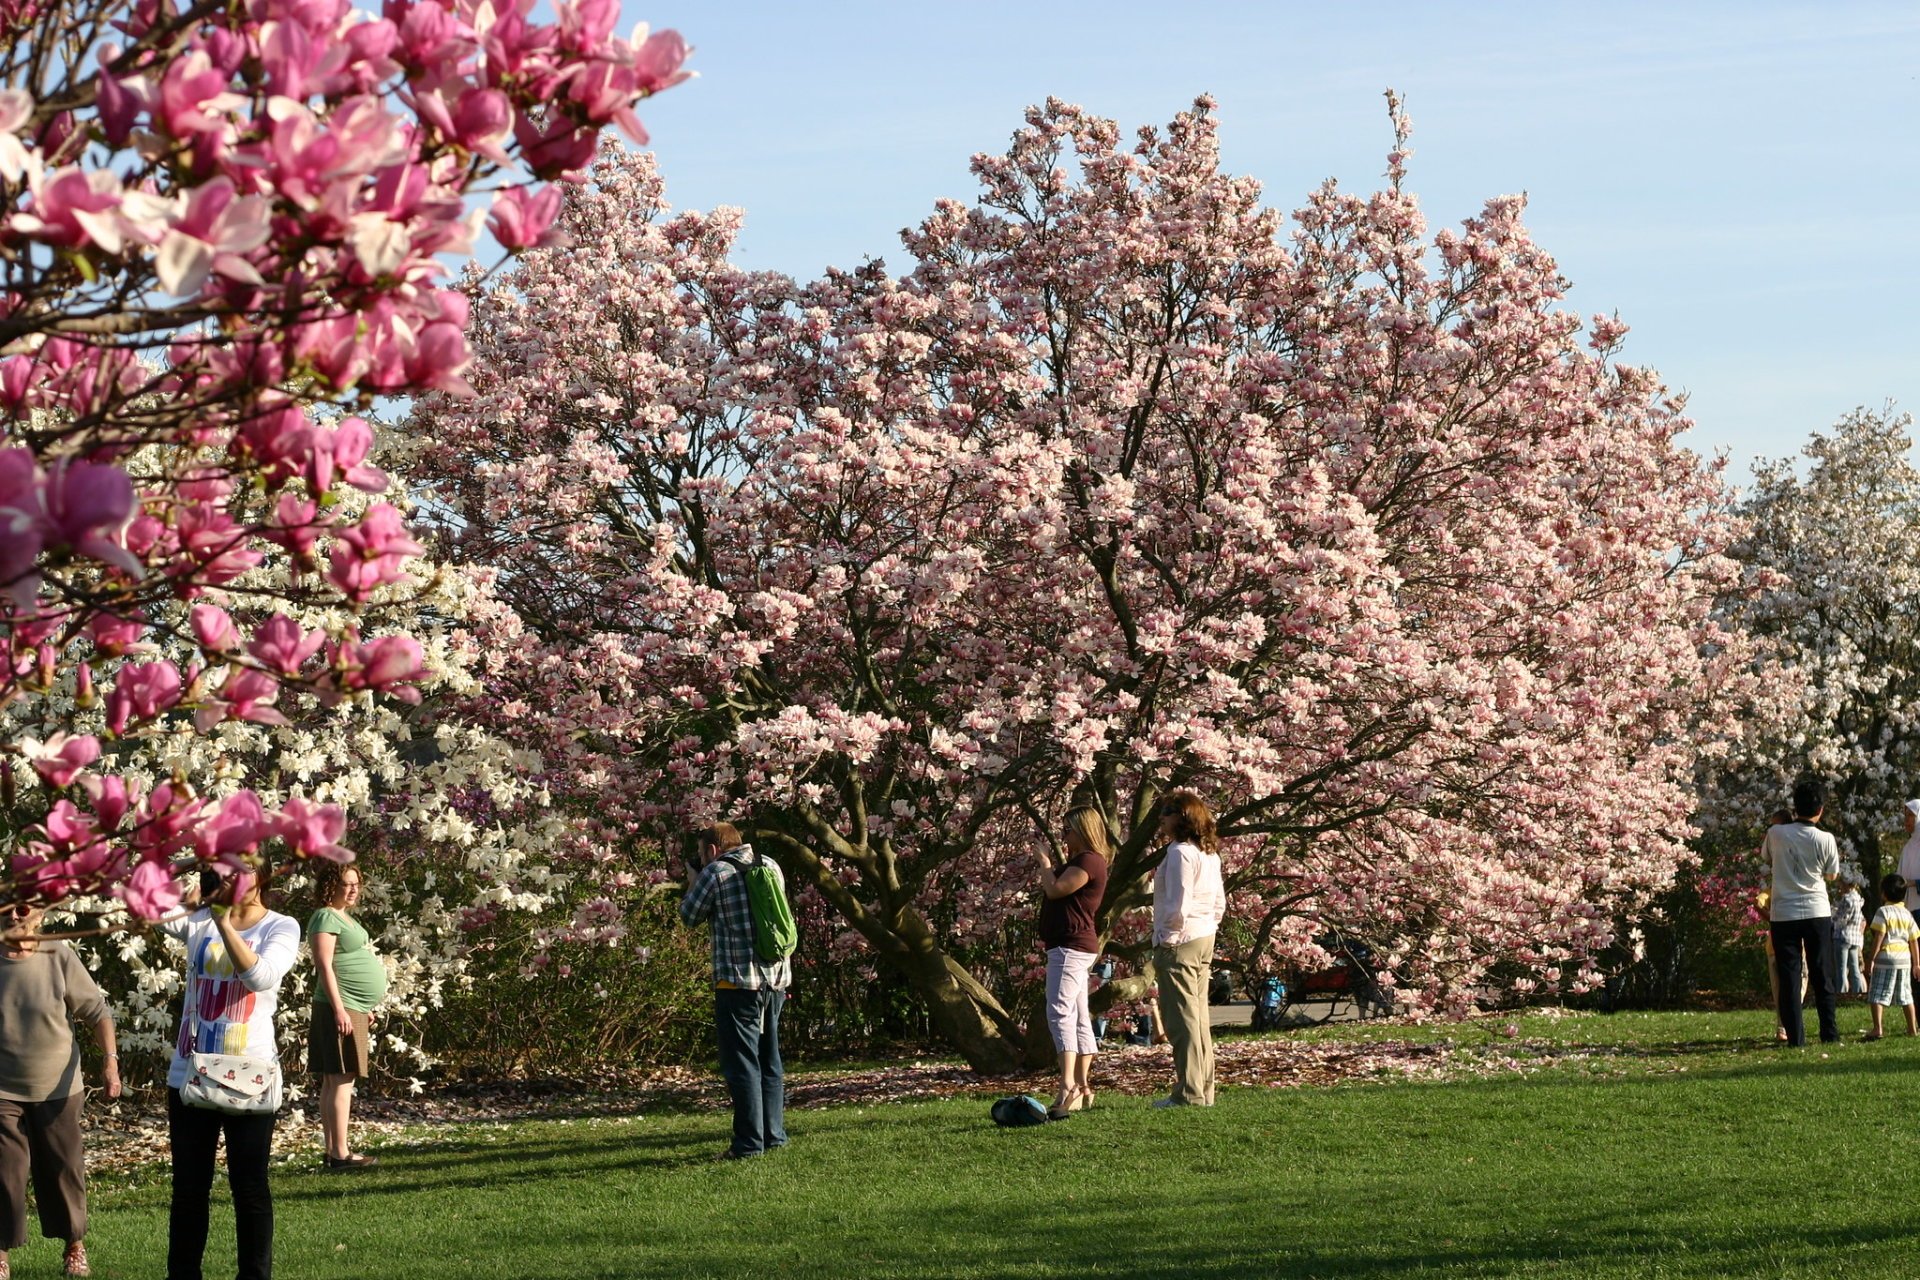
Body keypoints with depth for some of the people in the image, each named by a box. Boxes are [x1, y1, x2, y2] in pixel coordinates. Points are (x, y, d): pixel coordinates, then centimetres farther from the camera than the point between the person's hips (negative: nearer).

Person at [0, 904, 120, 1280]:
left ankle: (75, 1245, 26)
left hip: (57, 1090, 0)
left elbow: (97, 1011, -4)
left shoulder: (59, 958, -8)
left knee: (63, 1169, 10)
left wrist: (110, 1060, -12)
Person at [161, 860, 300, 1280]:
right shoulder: (197, 919, 6)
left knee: (249, 1185, 3)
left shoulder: (281, 928, -2)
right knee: (189, 1185, 10)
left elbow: (260, 976, -20)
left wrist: (224, 922, -19)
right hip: (190, 1074, 3)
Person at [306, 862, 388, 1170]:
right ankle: (340, 1154, -11)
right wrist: (339, 1009, -21)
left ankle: (333, 1149, 12)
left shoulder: (346, 918, 18)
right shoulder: (326, 918, -11)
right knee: (342, 1080, -10)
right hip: (340, 1008, -10)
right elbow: (324, 965, -17)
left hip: (354, 1009, 10)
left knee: (333, 1081, 10)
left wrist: (365, 1007, 24)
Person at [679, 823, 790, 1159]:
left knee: (742, 1063, -3)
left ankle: (749, 1142, -4)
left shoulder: (715, 873, -9)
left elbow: (690, 915, 1)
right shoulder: (771, 867, 9)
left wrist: (692, 882, 18)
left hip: (738, 982, -7)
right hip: (777, 979, 7)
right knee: (769, 1060, 16)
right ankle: (774, 1135, 19)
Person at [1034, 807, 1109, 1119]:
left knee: (1059, 1012, -22)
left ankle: (1067, 1086, -32)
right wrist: (1051, 864, 21)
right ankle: (1082, 1088, 16)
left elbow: (1054, 889, -18)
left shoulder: (1089, 861, -13)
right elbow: (1057, 893, 26)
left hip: (1071, 947, -12)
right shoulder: (1081, 861, 22)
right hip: (1069, 946, 12)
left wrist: (1044, 861, -7)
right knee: (1079, 1017, 12)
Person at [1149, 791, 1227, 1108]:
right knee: (1199, 1018, 12)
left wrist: (1166, 938, -9)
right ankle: (1204, 1091, 15)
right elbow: (1219, 903, 16)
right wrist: (1209, 927, 19)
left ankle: (1189, 1093, -6)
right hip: (1205, 940, 9)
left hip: (1178, 942, -9)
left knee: (1182, 1020, -6)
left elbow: (1177, 905, -19)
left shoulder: (1180, 853, -15)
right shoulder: (1210, 854, 13)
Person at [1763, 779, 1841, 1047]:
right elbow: (1832, 876, 5)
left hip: (1783, 915, 0)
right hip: (1817, 913, 0)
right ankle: (1829, 1033, 13)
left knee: (1789, 978, 2)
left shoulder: (1775, 834, -5)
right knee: (1821, 975, 11)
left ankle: (1795, 1036, -3)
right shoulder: (1825, 840, -9)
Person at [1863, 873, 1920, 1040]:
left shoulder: (1883, 912, -7)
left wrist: (1871, 958, -10)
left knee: (1878, 995, -7)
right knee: (1906, 995, 16)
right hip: (1905, 959, 6)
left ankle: (1878, 1028, -18)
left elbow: (1878, 938, -13)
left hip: (1886, 959, -6)